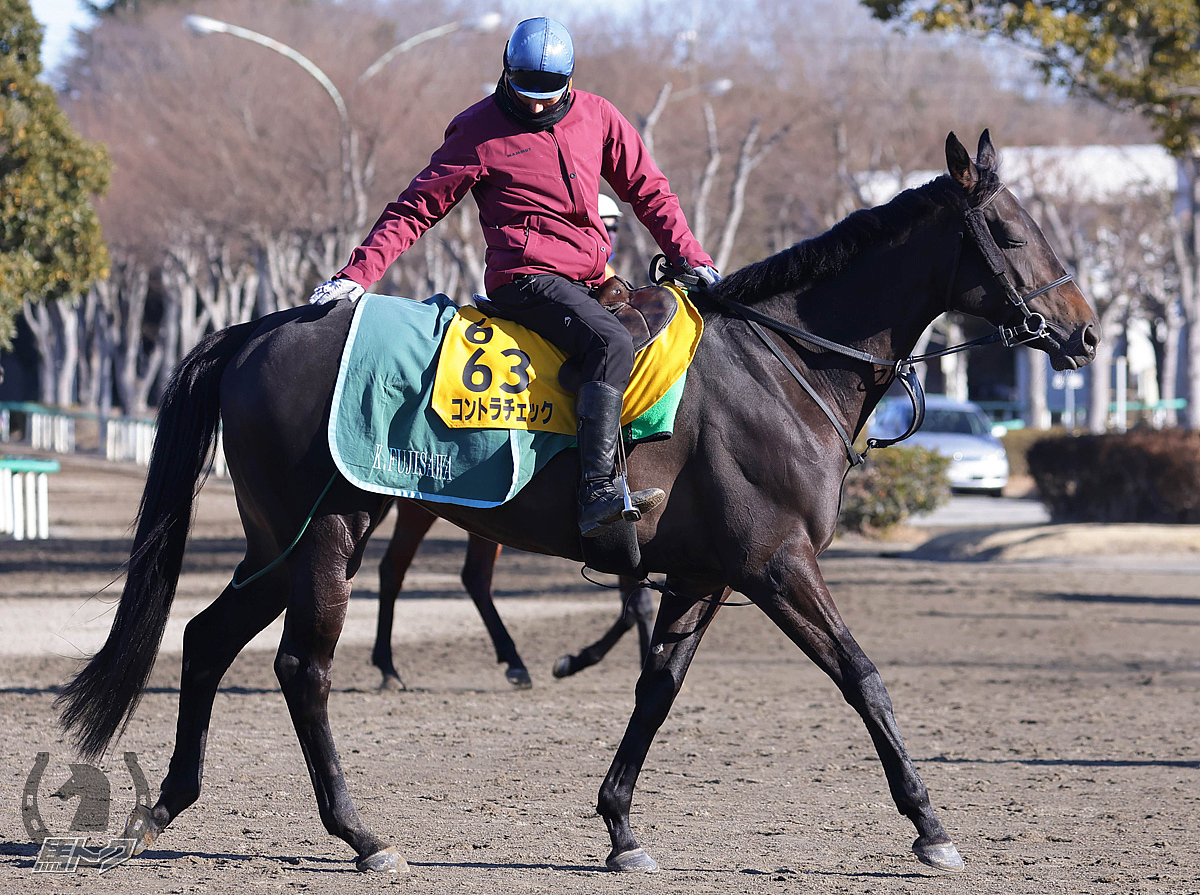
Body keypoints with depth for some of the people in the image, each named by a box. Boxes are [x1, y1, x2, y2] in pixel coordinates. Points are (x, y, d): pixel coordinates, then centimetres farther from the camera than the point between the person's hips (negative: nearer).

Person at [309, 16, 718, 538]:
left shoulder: (596, 117, 11)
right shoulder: (478, 132, -2)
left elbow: (648, 192, 17)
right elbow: (416, 209, 0)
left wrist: (691, 259, 7)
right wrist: (358, 274, -9)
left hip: (589, 279, 7)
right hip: (525, 276, -7)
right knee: (611, 342, -31)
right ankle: (597, 495, -43)